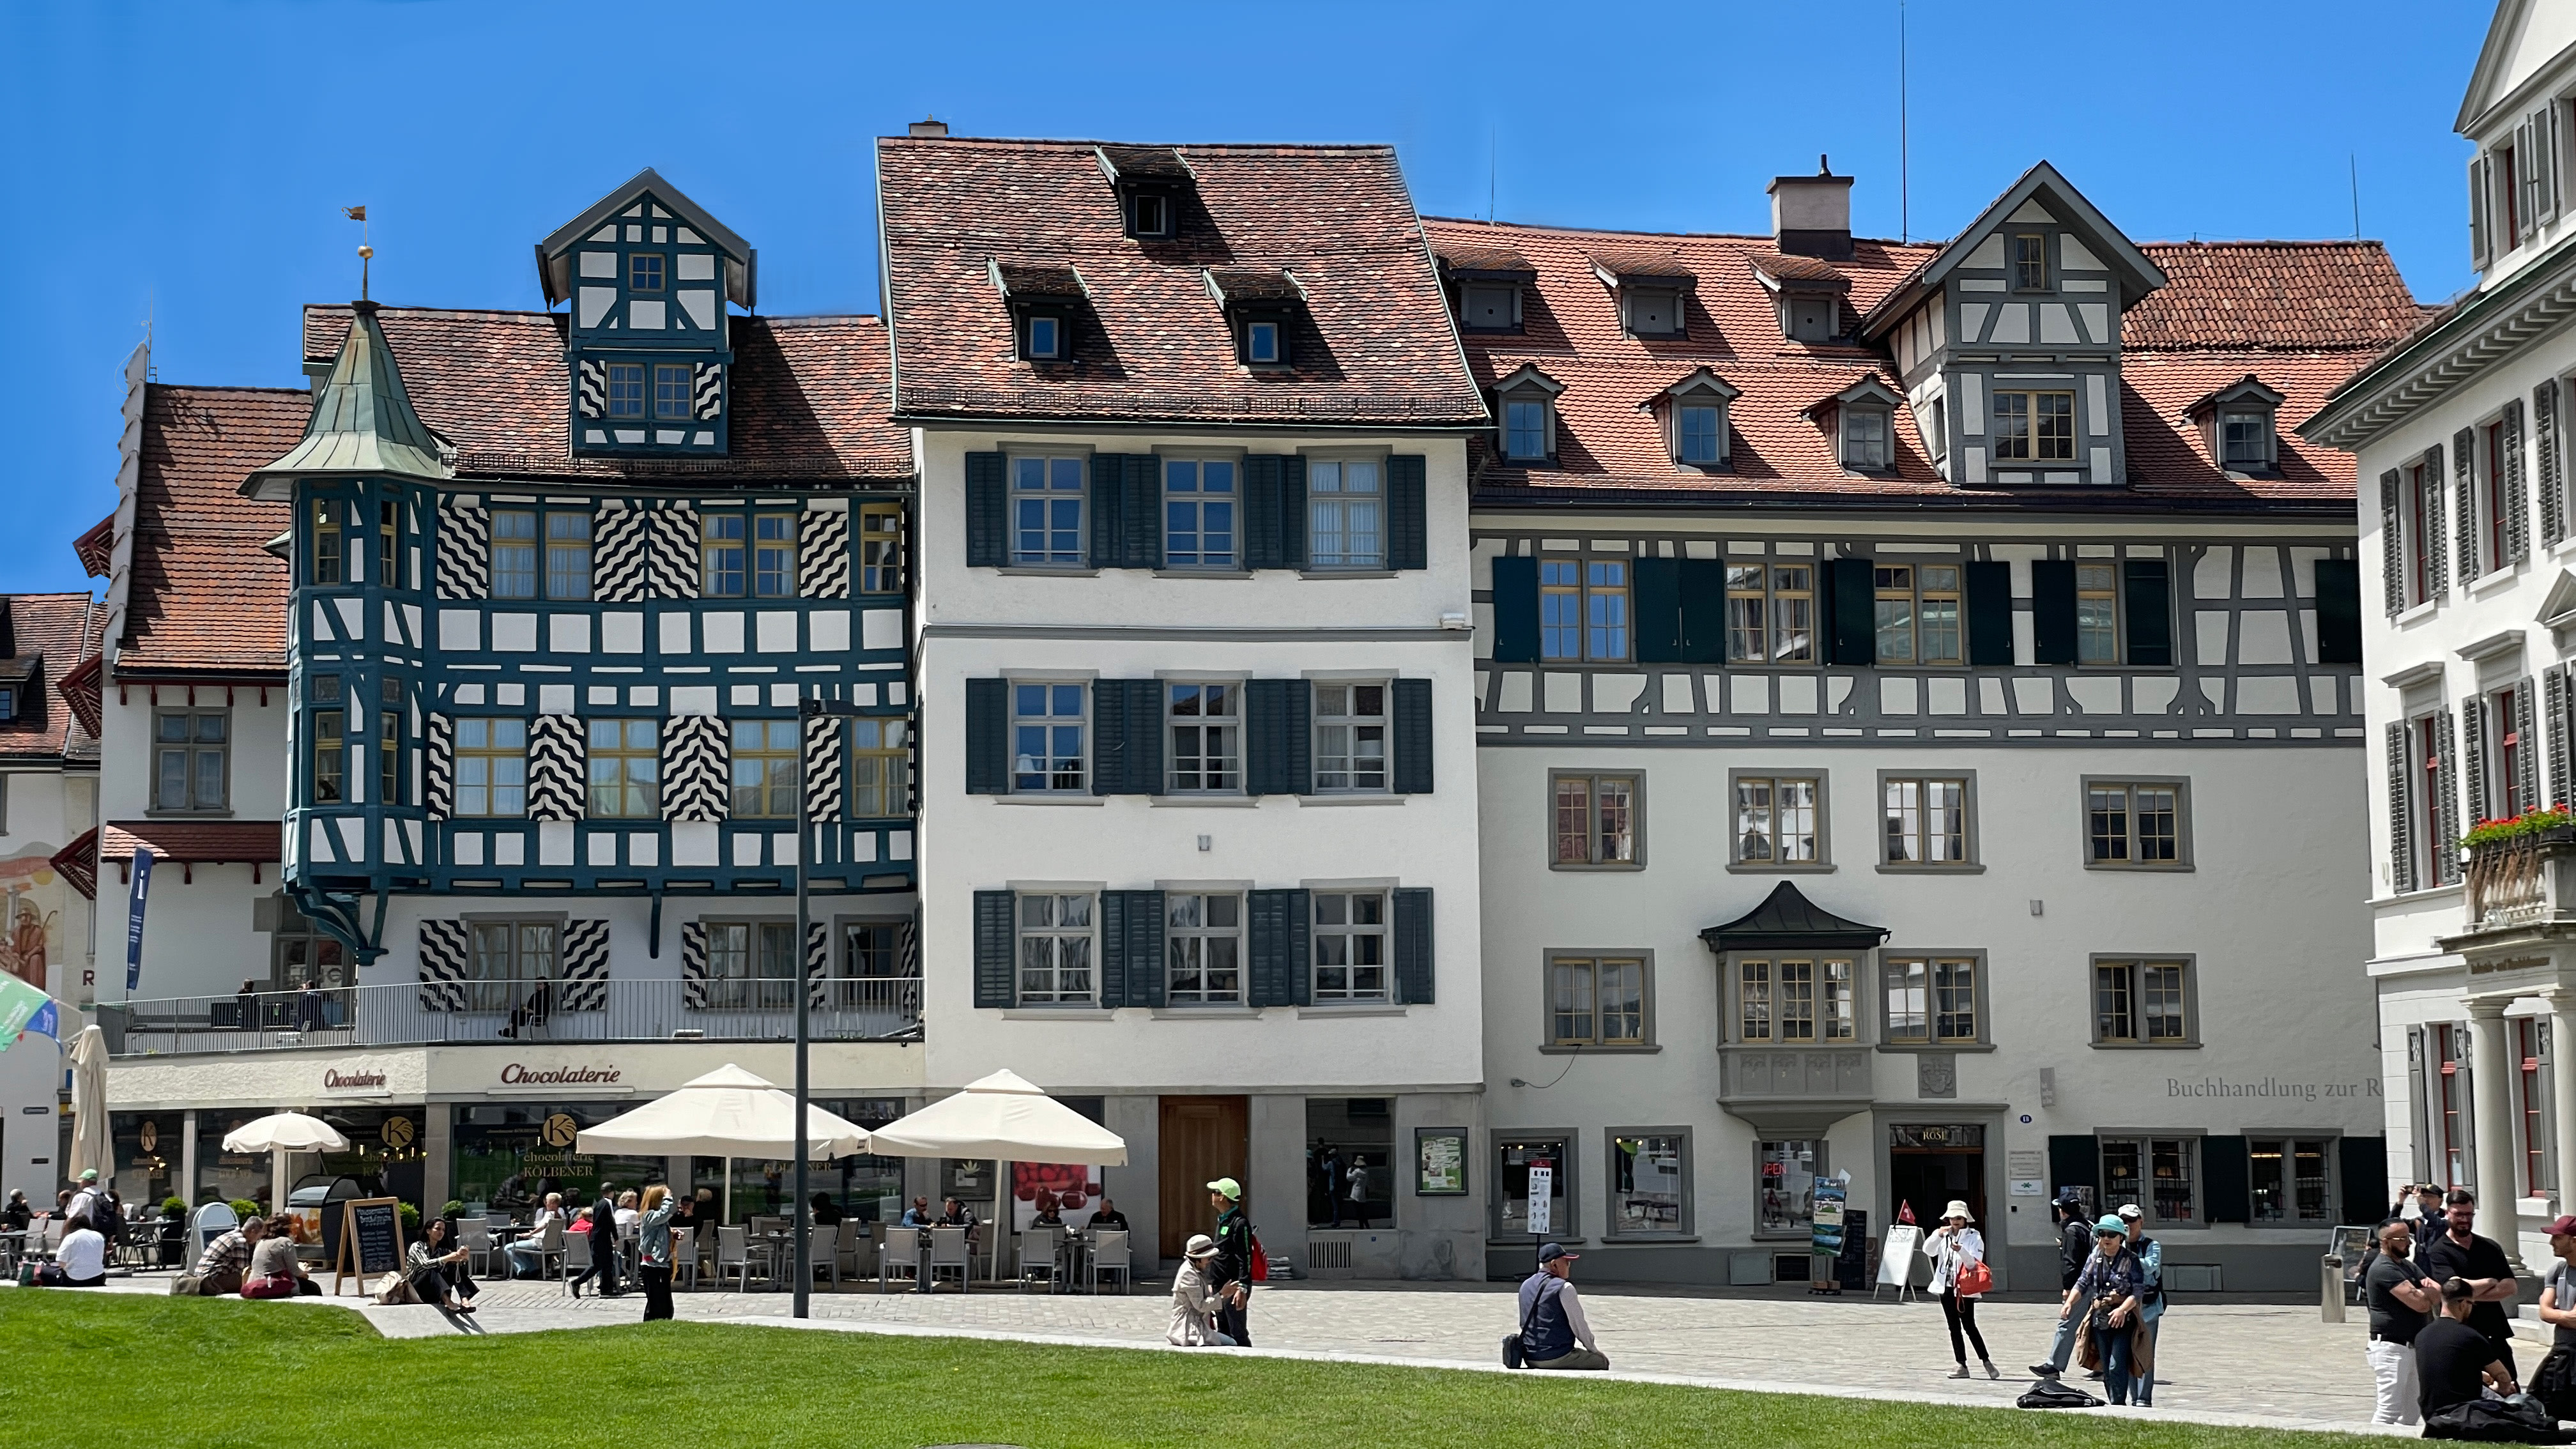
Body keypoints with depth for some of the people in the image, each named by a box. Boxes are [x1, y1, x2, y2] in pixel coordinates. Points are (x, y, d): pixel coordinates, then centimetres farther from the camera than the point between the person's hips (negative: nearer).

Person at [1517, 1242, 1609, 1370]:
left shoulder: (1525, 1286, 10)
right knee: (1601, 1361, 6)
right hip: (1557, 1358, -8)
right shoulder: (1564, 1288, -13)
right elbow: (1579, 1326, -9)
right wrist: (1594, 1350, 7)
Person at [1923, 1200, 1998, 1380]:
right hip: (1946, 1287, 5)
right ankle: (1962, 1366, 10)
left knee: (1969, 1326, -10)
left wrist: (1961, 1250, -31)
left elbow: (1975, 1262, -14)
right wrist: (1938, 1235, -17)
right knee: (1954, 1328, 7)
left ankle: (1987, 1362, -2)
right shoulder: (1945, 1236, 10)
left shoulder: (1974, 1237, -3)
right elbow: (1928, 1251, -2)